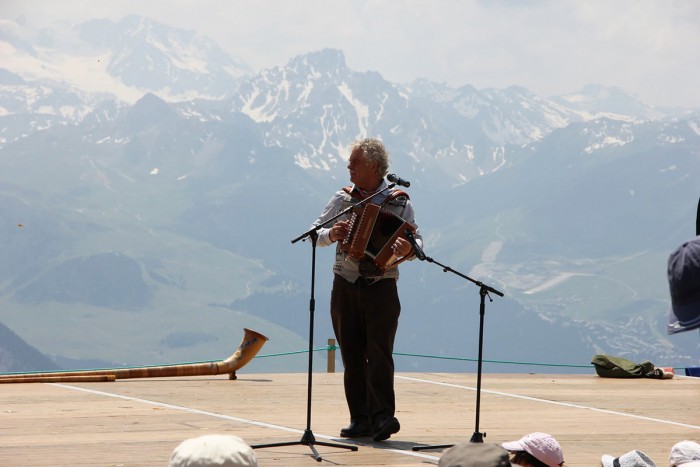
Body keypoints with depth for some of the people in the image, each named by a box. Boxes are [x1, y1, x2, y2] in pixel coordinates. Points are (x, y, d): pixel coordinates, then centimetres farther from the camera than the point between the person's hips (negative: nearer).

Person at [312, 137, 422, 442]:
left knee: (379, 352, -12)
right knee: (352, 355, 2)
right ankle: (360, 420, 4)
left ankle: (383, 417, -15)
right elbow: (314, 232, 11)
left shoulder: (399, 202, 2)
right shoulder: (342, 199, 9)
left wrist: (408, 249, -25)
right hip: (345, 287, 3)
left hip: (381, 288, -3)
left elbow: (417, 242, -2)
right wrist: (331, 235, -11)